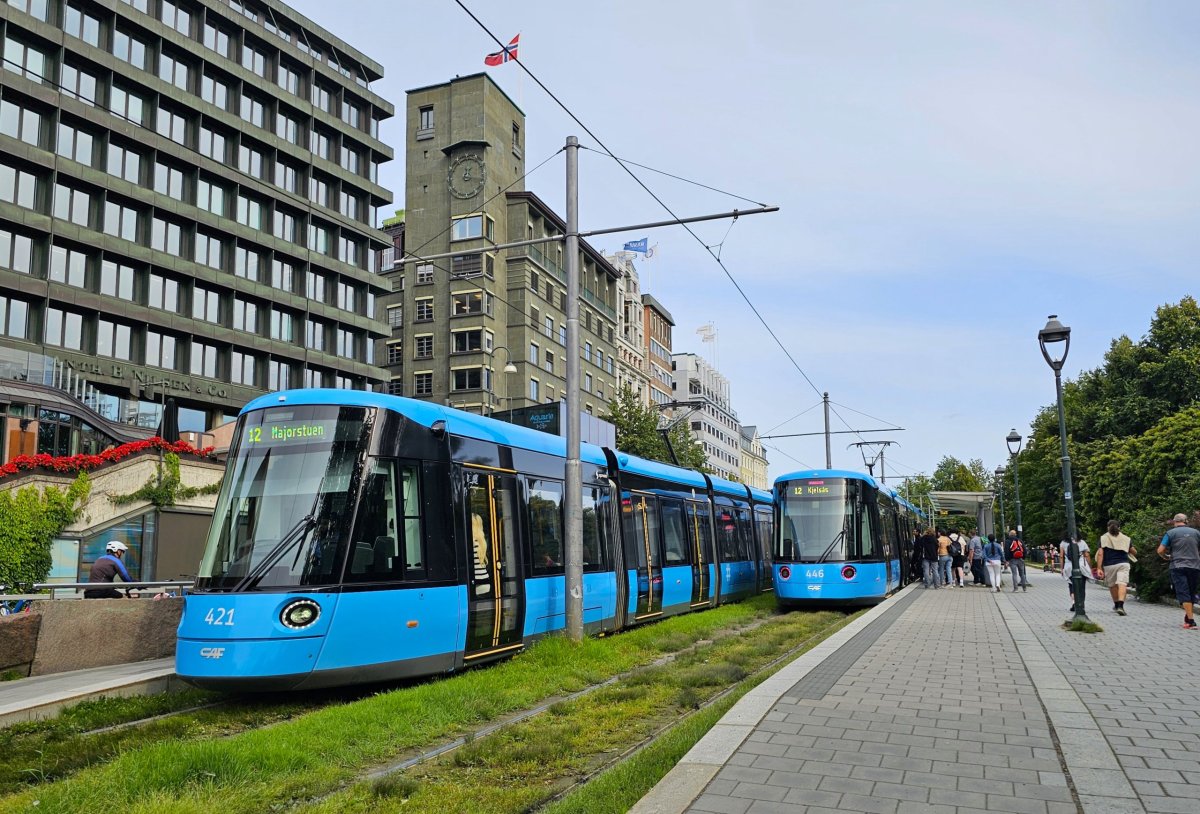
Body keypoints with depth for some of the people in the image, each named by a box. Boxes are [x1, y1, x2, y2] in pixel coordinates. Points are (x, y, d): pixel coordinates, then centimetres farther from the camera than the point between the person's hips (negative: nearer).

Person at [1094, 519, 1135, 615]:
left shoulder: (1103, 538, 3)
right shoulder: (1125, 539, 8)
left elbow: (1100, 554, -7)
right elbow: (1134, 552, 16)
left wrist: (1099, 568, -10)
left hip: (1109, 565, 0)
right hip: (1123, 564, 0)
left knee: (1112, 585, 17)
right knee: (1122, 584, -10)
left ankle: (1116, 604, 34)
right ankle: (1120, 605, -28)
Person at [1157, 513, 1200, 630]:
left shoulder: (1171, 532, 0)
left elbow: (1160, 550, -5)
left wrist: (1166, 557, 15)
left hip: (1178, 566, -3)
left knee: (1184, 594, -5)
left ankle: (1191, 621, -14)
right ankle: (1187, 618, 24)